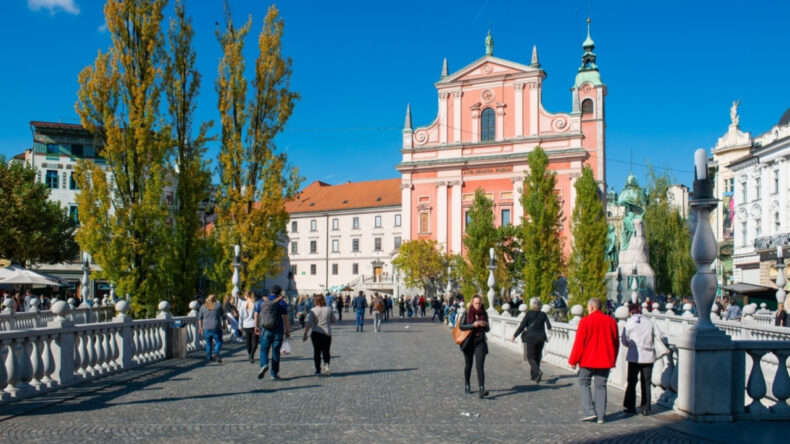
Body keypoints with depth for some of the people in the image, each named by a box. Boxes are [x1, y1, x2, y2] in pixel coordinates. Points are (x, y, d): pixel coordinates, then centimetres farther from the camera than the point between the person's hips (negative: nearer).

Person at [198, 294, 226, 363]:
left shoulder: (203, 307, 8)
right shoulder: (218, 305, 1)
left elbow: (200, 318, 9)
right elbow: (223, 316, 6)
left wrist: (200, 327, 15)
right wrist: (224, 324, 17)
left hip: (206, 328, 3)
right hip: (216, 327, -3)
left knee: (208, 343, 13)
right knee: (219, 341, 4)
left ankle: (208, 357, 14)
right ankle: (216, 354, -17)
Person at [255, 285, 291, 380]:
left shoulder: (262, 301, 5)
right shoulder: (281, 302, -3)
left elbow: (256, 315, 12)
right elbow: (285, 318, -6)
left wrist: (256, 326, 25)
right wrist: (288, 331, 1)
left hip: (265, 330, 1)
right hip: (278, 330, -1)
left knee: (264, 349, 11)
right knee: (276, 351, 7)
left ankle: (264, 364, -18)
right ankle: (274, 373, 9)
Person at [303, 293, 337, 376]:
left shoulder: (313, 310, -6)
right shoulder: (329, 309, 1)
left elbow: (309, 323, -12)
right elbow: (334, 320, 10)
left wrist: (305, 333, -9)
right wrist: (335, 313, 26)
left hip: (316, 333, -2)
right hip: (327, 333, 2)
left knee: (317, 352, 8)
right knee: (326, 351, 11)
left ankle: (318, 370, 9)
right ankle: (326, 365, -12)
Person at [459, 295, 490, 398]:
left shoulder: (484, 314, 5)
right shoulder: (467, 313, -3)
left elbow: (487, 329, 11)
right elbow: (461, 326, -9)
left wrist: (485, 325, -12)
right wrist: (473, 325, -21)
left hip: (480, 342, 1)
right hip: (468, 342, -1)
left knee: (480, 366, -11)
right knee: (468, 365, 13)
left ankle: (481, 390, -18)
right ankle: (466, 385, 34)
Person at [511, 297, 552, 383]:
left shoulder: (529, 314, -7)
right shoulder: (543, 315, 1)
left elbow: (522, 326, -9)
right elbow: (549, 326, -4)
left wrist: (514, 336, -1)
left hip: (531, 338, -4)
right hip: (541, 338, 4)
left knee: (530, 357, 4)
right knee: (537, 357, 17)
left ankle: (538, 371, -21)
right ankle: (533, 376, 22)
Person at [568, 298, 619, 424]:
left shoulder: (585, 321, -10)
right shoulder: (611, 321, 6)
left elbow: (579, 342, -10)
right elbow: (616, 342, 12)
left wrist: (573, 360, -3)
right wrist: (612, 359, 22)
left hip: (588, 360, -4)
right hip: (605, 360, 4)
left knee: (584, 383, 10)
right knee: (601, 386, 9)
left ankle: (589, 411, -1)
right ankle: (600, 416, 9)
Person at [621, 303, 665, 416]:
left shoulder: (629, 323, -4)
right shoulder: (649, 322, 0)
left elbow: (624, 340, -3)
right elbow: (660, 336, -2)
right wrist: (650, 341, 16)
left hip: (634, 356, -2)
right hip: (648, 356, 2)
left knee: (632, 382, 8)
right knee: (646, 383, 9)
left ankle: (631, 407, 9)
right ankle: (645, 408, 11)